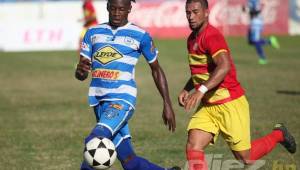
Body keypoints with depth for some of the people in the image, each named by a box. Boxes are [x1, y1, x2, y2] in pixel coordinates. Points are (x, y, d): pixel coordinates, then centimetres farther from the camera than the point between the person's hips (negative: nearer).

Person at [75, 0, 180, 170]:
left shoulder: (140, 35, 0)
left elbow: (156, 70, 10)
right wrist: (81, 70, -16)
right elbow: (81, 74, 9)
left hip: (122, 100, -5)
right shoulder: (93, 33, 10)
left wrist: (167, 104, 8)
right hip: (99, 101, 5)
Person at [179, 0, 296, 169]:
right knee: (193, 147, -13)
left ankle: (278, 135, 29)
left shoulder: (211, 36, -18)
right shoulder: (192, 39, 11)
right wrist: (186, 90, 9)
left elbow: (224, 66, -36)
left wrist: (201, 90, -45)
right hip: (207, 106, 8)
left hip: (230, 104, -8)